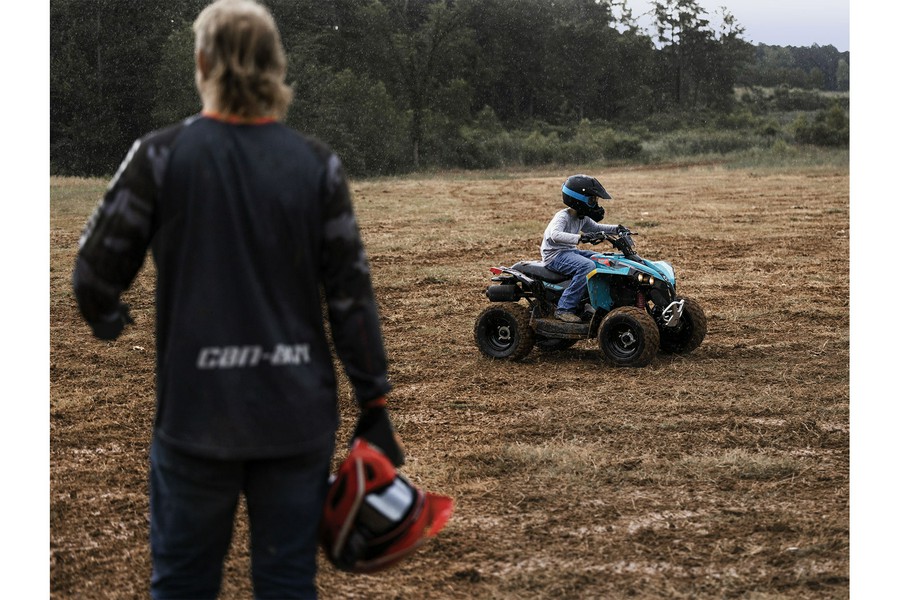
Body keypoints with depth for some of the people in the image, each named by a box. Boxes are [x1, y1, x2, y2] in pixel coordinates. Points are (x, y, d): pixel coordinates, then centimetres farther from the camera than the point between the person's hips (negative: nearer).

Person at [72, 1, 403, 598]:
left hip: (196, 413, -1)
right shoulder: (318, 165, -3)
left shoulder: (160, 157, -8)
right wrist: (375, 404, 5)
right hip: (298, 414, 2)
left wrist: (110, 322, 19)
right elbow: (352, 294, -3)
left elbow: (95, 275, -4)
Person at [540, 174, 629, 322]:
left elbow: (595, 228, 25)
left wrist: (615, 229, 7)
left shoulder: (582, 218, 9)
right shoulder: (562, 217, -19)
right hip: (555, 255, -10)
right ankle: (564, 309, -32)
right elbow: (556, 235, -38)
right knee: (588, 266, -32)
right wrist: (581, 238, -50)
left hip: (570, 251, 10)